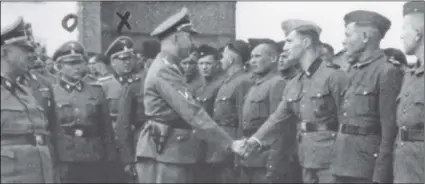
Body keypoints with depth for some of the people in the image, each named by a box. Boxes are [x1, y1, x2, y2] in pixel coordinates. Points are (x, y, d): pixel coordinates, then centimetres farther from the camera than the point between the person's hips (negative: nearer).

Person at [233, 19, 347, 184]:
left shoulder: (333, 76, -10)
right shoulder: (293, 85, 13)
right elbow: (278, 118, 10)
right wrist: (256, 140, -5)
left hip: (331, 161, -7)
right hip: (307, 161, 7)